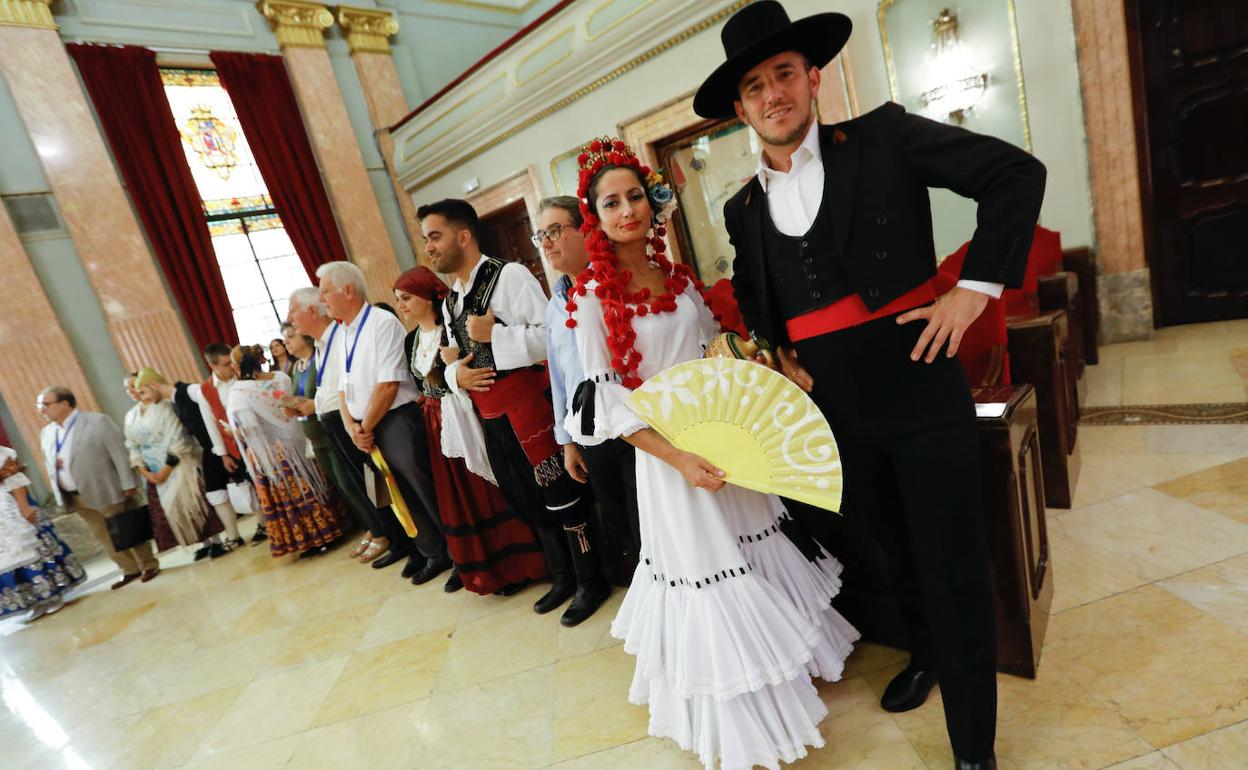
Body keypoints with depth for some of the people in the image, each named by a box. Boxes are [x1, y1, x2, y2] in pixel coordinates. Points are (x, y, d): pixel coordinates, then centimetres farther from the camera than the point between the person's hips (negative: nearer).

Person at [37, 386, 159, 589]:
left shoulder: (98, 421, -12)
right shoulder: (46, 433, 8)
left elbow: (120, 454, -12)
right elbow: (48, 463, 20)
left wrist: (128, 485, -13)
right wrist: (54, 466, -5)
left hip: (106, 492, -6)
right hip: (76, 498, 6)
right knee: (105, 538, 11)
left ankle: (149, 566, 21)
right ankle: (130, 570, 24)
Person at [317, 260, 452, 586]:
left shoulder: (383, 323, -11)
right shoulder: (345, 334, 14)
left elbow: (388, 385, -18)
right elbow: (344, 388, 15)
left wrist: (365, 428, -9)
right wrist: (351, 427, -1)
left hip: (397, 422, -8)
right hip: (365, 430, 8)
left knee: (428, 494, -3)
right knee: (404, 497, 14)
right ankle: (433, 554, 28)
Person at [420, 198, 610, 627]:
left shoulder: (508, 276, -11)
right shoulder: (450, 303, 14)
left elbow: (551, 335, -20)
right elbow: (454, 361, 19)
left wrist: (493, 334, -21)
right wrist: (455, 374, -2)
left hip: (526, 407, -8)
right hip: (490, 418, 9)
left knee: (560, 495, 4)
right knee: (527, 501, 19)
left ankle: (590, 582, 24)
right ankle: (562, 578, 38)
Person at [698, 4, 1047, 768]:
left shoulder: (883, 137, -5)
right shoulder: (744, 208, 6)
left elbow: (1018, 173, -4)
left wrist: (975, 286, -11)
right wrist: (778, 353, 5)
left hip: (921, 393, -3)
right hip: (837, 413, 4)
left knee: (953, 571, 4)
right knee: (897, 551, 23)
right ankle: (925, 654, 51)